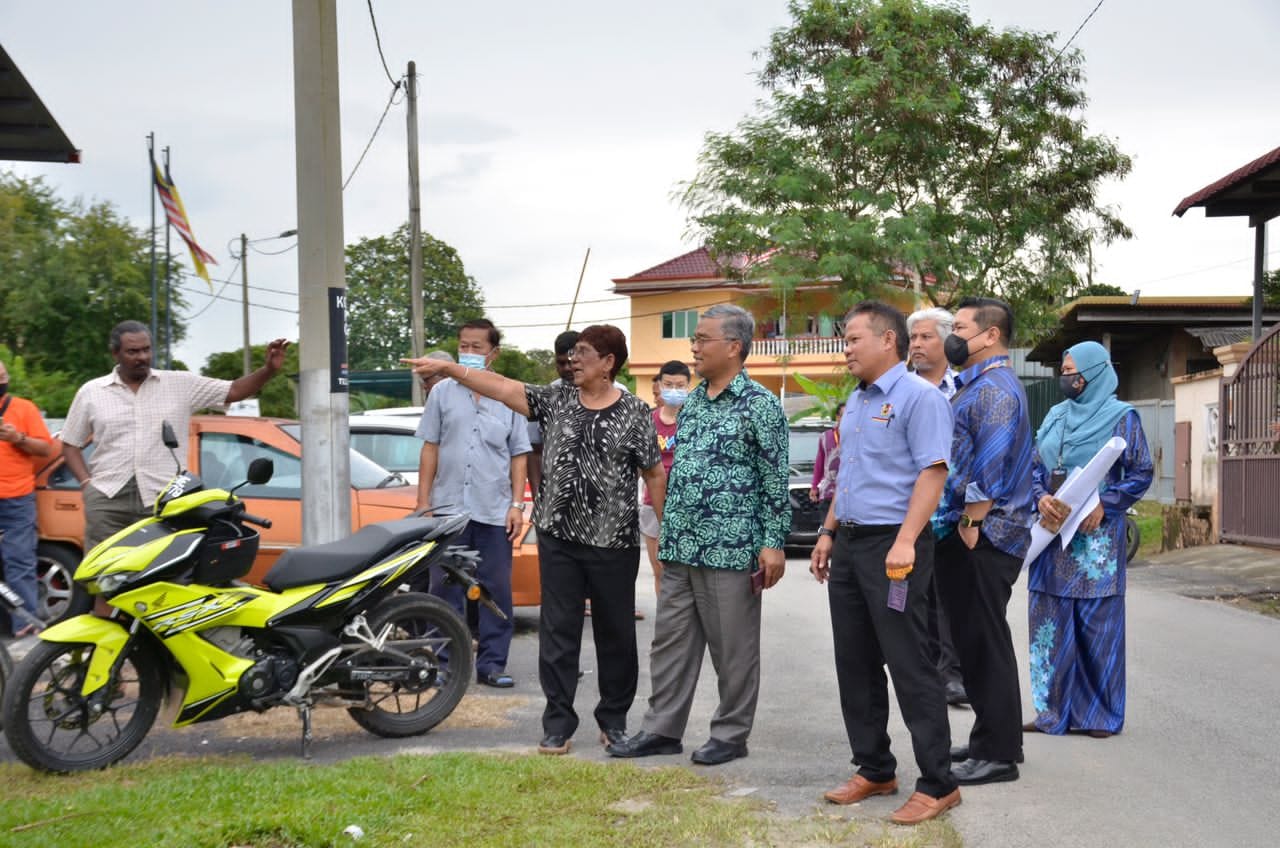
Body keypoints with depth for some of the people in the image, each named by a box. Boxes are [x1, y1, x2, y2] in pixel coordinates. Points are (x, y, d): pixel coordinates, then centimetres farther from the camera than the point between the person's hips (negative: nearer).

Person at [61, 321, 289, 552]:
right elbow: (71, 445, 14)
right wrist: (86, 483, 0)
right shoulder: (90, 392, 9)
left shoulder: (180, 384, 7)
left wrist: (269, 370, -12)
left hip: (164, 498, 0)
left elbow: (233, 391, 4)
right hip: (108, 498, 1)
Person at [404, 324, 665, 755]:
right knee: (557, 631, 2)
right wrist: (448, 368, -11)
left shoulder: (634, 412, -3)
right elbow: (502, 387, -2)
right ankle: (558, 724, 8)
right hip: (559, 537, 3)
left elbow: (655, 475, -1)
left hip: (614, 541, -2)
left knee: (616, 633, 8)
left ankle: (613, 719, 23)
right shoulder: (556, 400, 5)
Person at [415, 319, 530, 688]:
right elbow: (430, 449, 8)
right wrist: (423, 502, 2)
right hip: (448, 507, 0)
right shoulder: (443, 392, 7)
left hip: (495, 511, 0)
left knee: (496, 591, 3)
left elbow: (519, 456, 8)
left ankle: (492, 663, 9)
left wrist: (517, 505, 0)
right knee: (445, 590, 2)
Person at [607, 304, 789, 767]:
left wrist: (773, 543, -13)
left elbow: (776, 480, -9)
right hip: (679, 548, 7)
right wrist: (665, 532, 18)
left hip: (731, 550, -7)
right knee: (671, 642, 10)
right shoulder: (692, 402, 14)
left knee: (733, 648, 3)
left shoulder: (760, 404, -8)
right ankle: (662, 729, 18)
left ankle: (731, 734, 13)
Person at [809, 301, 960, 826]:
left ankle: (937, 785, -2)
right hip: (849, 544, 9)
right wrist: (829, 533, 19)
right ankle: (874, 770, 22)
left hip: (892, 545, -9)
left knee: (908, 665, -8)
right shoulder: (856, 402, 17)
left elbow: (933, 471, -18)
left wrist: (905, 542, -25)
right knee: (855, 665, 11)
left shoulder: (917, 397, -11)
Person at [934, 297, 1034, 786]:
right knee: (971, 640, 15)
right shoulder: (973, 386, 19)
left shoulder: (995, 388, -14)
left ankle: (999, 754, -1)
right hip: (961, 533, 10)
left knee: (985, 643, -6)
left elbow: (990, 466, -22)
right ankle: (988, 740, 24)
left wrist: (973, 523, -20)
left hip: (983, 538, -10)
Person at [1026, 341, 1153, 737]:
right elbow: (1034, 467, 15)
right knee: (1050, 624, 4)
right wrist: (1042, 498, -5)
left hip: (1096, 535, -5)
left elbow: (1141, 473, -5)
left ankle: (1099, 714, 6)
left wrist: (1104, 505, -16)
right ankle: (1054, 711, 12)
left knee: (1098, 624, -2)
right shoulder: (1055, 416, 15)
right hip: (1052, 532, 5)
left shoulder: (1121, 416, -1)